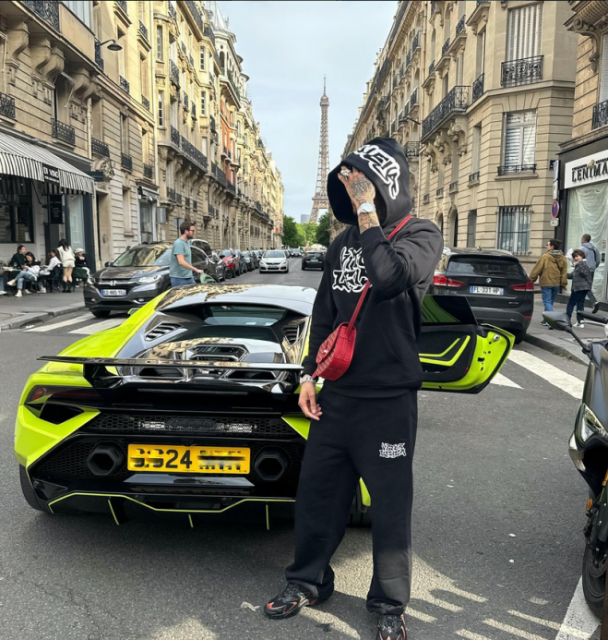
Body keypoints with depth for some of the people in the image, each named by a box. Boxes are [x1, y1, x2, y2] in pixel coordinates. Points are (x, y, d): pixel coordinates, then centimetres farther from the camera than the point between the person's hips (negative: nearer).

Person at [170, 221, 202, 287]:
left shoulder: (187, 242, 14)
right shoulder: (179, 243, -17)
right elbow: (181, 262, -27)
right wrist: (196, 269, -30)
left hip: (189, 277, 9)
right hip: (179, 279, -9)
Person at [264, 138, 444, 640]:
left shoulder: (422, 235, -7)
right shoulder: (344, 241, 10)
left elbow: (387, 278, -30)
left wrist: (367, 210, -20)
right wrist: (310, 375, 11)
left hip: (388, 401, -5)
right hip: (336, 396, 5)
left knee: (390, 506, 8)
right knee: (316, 492, 14)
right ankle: (308, 583, 36)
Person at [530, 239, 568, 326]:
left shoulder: (545, 256, -10)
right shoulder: (563, 258, 7)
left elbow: (537, 269, -9)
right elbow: (564, 272, 6)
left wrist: (531, 279, 0)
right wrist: (563, 284, 10)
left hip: (546, 283, -5)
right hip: (557, 284, 6)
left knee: (547, 302, -3)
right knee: (550, 302, 16)